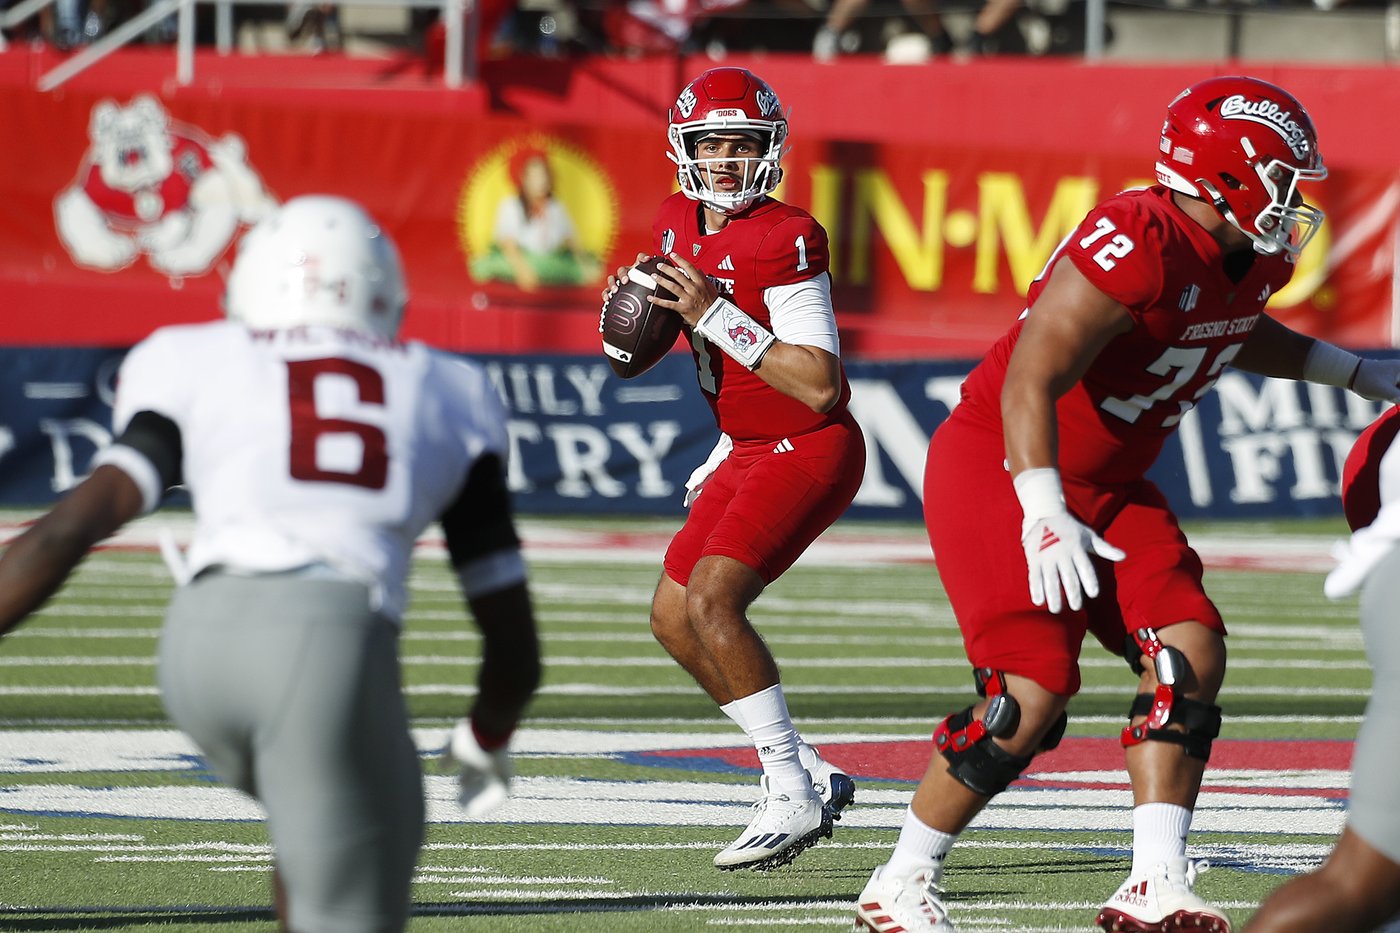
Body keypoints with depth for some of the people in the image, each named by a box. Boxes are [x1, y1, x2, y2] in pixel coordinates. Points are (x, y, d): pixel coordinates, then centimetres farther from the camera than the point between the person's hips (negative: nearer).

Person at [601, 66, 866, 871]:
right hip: (747, 450, 10)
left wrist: (716, 315, -27)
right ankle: (808, 774, 17)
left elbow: (820, 384, -25)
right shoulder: (679, 224, 5)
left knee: (711, 601, -22)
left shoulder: (784, 240, -21)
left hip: (810, 451, -10)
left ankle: (793, 794, -15)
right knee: (674, 618, 10)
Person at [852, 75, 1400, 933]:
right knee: (1033, 692, -15)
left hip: (1106, 483, 9)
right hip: (999, 468, -9)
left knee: (1191, 653, -7)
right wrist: (1043, 517, -34)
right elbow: (1030, 382, -29)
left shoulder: (1252, 259, 2)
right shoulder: (1139, 246, -28)